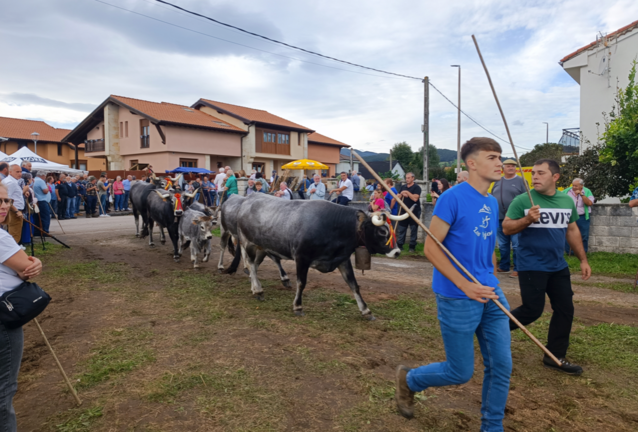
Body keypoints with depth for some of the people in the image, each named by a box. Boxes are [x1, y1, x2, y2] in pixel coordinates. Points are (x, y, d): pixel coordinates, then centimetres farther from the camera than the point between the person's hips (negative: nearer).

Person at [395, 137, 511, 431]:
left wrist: (492, 285, 14)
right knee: (461, 372, 5)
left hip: (490, 296, 7)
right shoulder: (453, 197, -15)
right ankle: (408, 379, 32)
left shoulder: (492, 203, 9)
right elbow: (430, 248, -17)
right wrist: (466, 286, -20)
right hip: (457, 298, -7)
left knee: (501, 366, 10)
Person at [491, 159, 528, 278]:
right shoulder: (498, 182, 13)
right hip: (500, 219, 5)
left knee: (516, 245, -2)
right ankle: (503, 267, 24)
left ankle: (517, 269, 7)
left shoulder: (521, 181, 0)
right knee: (502, 245, 13)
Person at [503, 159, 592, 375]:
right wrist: (527, 220, -28)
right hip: (531, 267, -6)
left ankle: (555, 357, 21)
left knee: (565, 310, 8)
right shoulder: (522, 200, -11)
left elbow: (572, 231, 16)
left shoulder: (567, 201, 6)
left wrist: (583, 260, 16)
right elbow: (506, 228, -11)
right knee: (532, 310, -3)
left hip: (558, 266, 6)